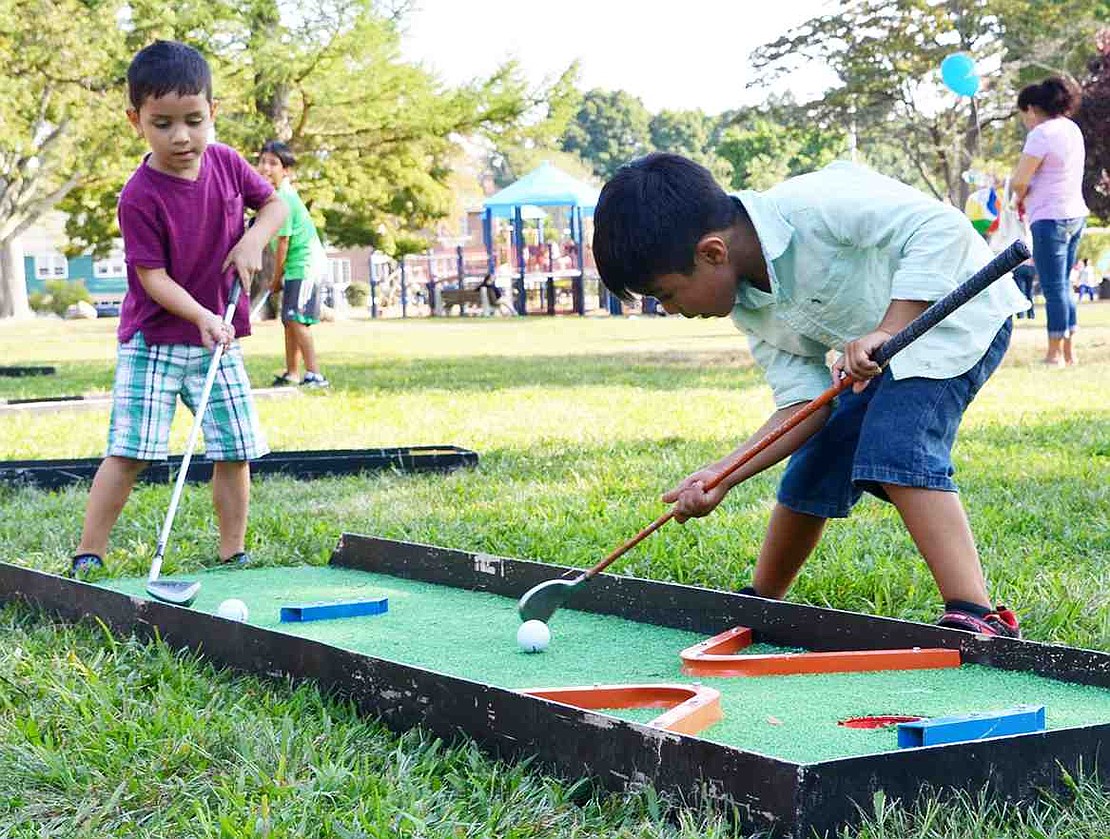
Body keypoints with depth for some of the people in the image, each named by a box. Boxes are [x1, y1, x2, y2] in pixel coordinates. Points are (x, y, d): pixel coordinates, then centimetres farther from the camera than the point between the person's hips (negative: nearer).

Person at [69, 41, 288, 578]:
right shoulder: (140, 197, -17)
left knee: (235, 450, 4)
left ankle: (233, 554, 16)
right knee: (128, 451, -9)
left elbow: (274, 203, 14)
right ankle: (88, 556, -2)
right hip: (152, 341, -5)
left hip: (217, 339, 5)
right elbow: (152, 276, -17)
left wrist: (253, 240, -6)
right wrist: (201, 316, -30)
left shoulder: (225, 163, -2)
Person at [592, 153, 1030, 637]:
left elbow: (942, 226, -35)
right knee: (810, 474, 10)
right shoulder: (748, 305, -5)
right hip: (879, 358, 9)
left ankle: (976, 619, -35)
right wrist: (723, 475, -17)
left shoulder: (812, 205, -32)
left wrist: (886, 330, -40)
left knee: (896, 453, -29)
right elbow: (803, 402, -6)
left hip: (956, 313, -9)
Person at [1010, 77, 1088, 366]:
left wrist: (1020, 197, 3)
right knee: (1063, 286, 14)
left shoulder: (1042, 133, -16)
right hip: (1076, 215, 9)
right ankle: (1069, 352, 16)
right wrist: (1028, 197, 9)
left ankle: (1055, 354, -1)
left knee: (1054, 288, -4)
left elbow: (1018, 181, -18)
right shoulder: (1072, 128, 12)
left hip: (1051, 219, -9)